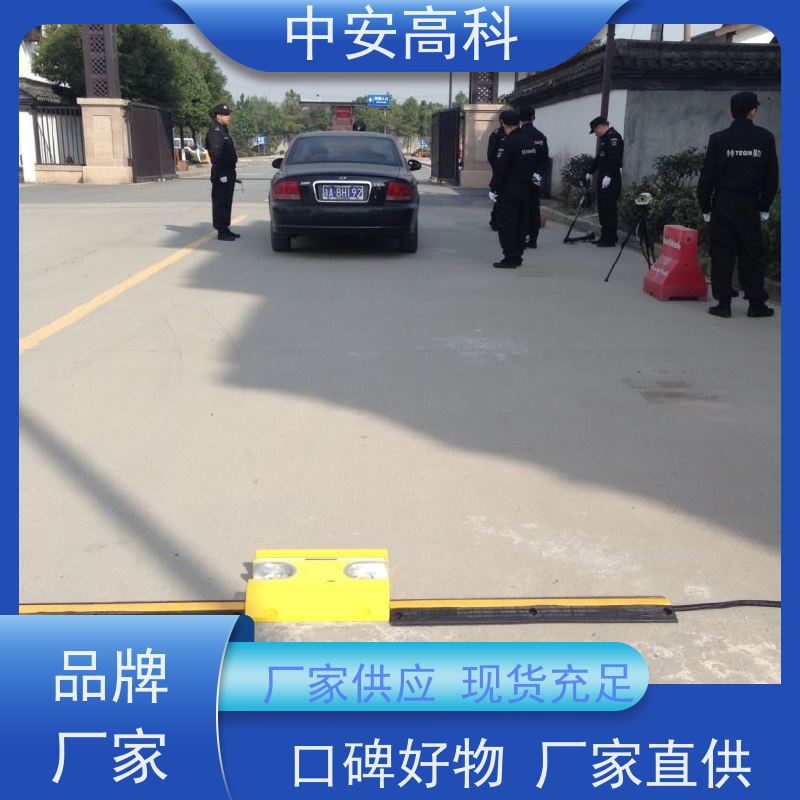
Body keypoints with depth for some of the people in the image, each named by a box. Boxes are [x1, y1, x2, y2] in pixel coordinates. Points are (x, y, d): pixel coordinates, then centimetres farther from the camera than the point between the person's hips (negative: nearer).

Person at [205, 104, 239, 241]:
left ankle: (225, 229, 23)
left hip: (228, 172, 10)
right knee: (220, 203, -6)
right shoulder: (215, 132, -14)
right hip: (221, 173, -10)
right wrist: (221, 174, -26)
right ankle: (221, 232, -4)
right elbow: (216, 154, -22)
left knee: (226, 202, 15)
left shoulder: (223, 131, 19)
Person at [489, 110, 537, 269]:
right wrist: (526, 182, 19)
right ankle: (517, 256, 19)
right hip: (524, 189, 9)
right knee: (520, 223, 13)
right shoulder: (528, 142, 10)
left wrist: (493, 188, -12)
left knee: (506, 225, -4)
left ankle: (510, 258, -5)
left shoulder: (508, 143, -17)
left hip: (508, 191, -8)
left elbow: (500, 169, -19)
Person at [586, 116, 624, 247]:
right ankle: (605, 236, 16)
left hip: (611, 180, -10)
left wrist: (609, 176, -27)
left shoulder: (614, 137, -11)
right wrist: (590, 172, 38)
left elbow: (614, 158, -22)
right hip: (603, 178, 10)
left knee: (609, 209, -9)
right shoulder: (605, 138, 22)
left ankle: (610, 239, -7)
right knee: (602, 208, 10)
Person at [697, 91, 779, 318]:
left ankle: (723, 303, 4)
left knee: (722, 253, 4)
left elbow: (707, 176, -4)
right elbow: (771, 175, 3)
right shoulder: (765, 138, 0)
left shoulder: (718, 139, -5)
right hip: (750, 205, 1)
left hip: (723, 204, -1)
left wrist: (705, 207, 4)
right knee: (752, 253, 8)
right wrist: (764, 206, 11)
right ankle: (756, 303, 10)